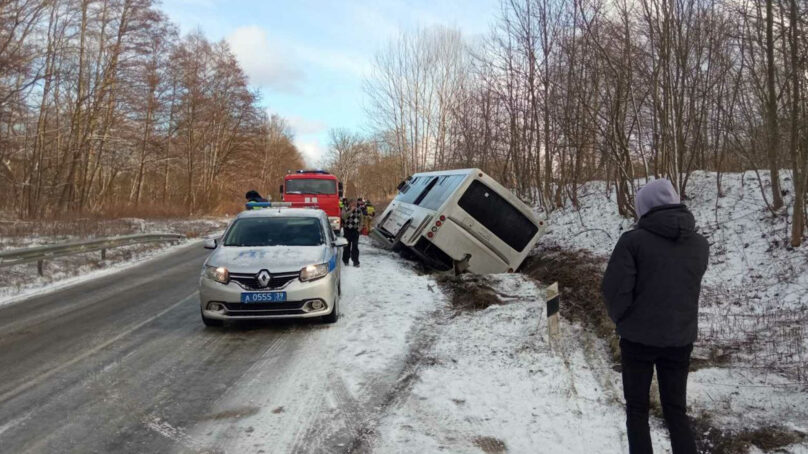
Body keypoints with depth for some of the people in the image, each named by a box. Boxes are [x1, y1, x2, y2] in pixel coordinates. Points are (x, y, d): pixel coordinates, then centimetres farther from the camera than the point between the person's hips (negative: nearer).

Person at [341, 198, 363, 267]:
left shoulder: (359, 210, 5)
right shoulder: (345, 210, -4)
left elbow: (361, 219, 17)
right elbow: (344, 216, -25)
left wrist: (360, 226, 5)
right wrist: (351, 210, -27)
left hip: (355, 230, 1)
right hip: (347, 230, -1)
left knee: (355, 246, -2)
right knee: (347, 246, 7)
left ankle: (356, 262, 0)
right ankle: (345, 260, 22)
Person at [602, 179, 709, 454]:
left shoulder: (633, 240, -15)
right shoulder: (700, 245, 2)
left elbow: (615, 289, -15)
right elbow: (687, 287, 10)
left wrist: (621, 319, 2)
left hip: (638, 338, -4)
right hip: (680, 340, 4)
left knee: (637, 409, 13)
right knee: (676, 410, 18)